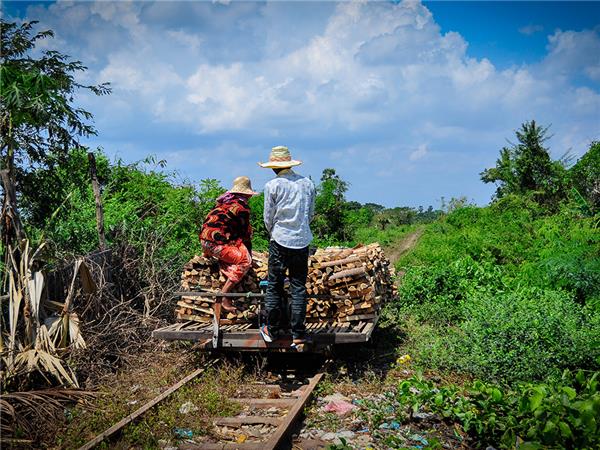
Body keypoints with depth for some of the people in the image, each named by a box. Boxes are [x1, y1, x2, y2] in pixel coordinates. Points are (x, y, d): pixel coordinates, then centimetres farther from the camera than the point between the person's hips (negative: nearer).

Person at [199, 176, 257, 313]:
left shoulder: (223, 200, 20)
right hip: (215, 243, -9)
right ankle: (224, 296, -20)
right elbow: (246, 234, 0)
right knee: (245, 261, -13)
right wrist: (249, 254, 12)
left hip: (205, 239, 9)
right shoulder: (242, 207, -4)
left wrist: (246, 251, 32)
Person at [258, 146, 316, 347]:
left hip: (280, 241, -3)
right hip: (302, 241, 3)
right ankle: (298, 334, 6)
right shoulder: (307, 183, 5)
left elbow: (268, 219, 0)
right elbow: (311, 214, 13)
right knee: (299, 288, 6)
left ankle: (271, 331, 14)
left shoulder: (272, 186, -6)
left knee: (274, 287, 8)